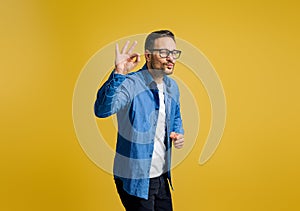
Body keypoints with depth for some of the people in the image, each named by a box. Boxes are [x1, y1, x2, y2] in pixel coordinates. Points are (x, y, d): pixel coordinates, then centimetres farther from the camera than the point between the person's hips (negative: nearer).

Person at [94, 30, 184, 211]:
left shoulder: (172, 86, 4)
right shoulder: (131, 84, -20)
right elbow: (102, 110, -37)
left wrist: (178, 134, 1)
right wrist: (119, 74, -47)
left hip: (162, 175, 7)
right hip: (134, 179, -7)